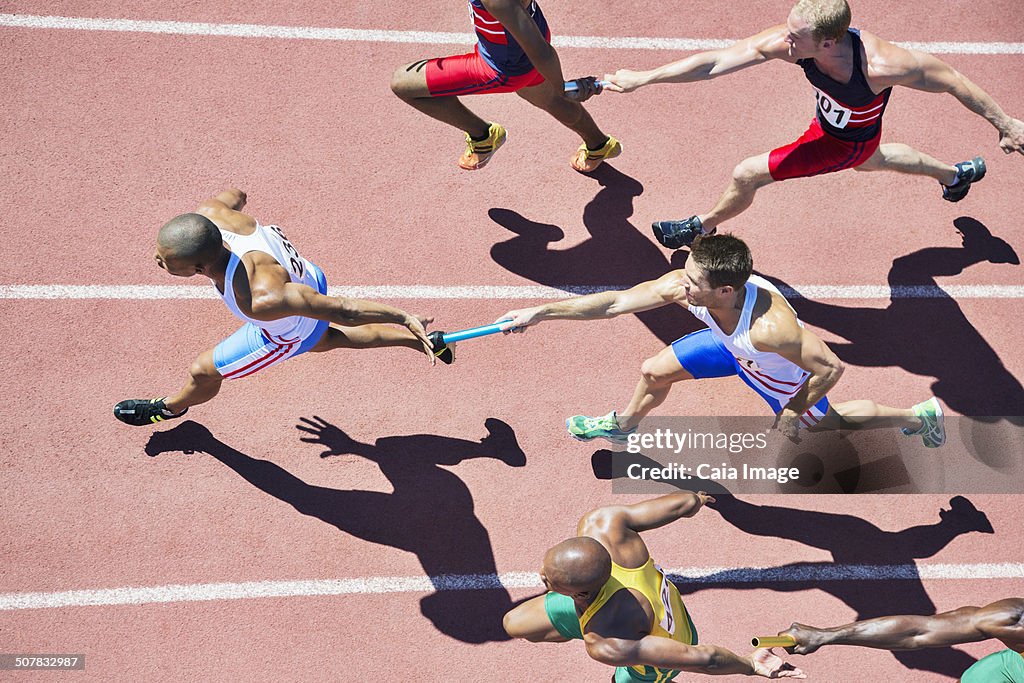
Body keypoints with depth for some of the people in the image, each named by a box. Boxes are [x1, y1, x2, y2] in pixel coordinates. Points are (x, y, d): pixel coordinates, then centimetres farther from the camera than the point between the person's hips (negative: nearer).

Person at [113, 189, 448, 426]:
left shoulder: (261, 300, -50)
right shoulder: (209, 212, -34)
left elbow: (342, 310, -39)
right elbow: (235, 194, -7)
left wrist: (405, 318, -27)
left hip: (289, 334, -6)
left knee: (203, 371, 16)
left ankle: (171, 407, 51)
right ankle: (420, 340, 50)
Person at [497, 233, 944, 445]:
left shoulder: (770, 327, -50)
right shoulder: (682, 287, -35)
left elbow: (830, 368, -37)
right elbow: (614, 302, -27)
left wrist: (795, 411, -24)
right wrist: (541, 312, -29)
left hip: (783, 374, -4)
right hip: (730, 347, 5)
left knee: (822, 423, 23)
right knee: (653, 372, 7)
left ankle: (919, 414, 47)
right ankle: (622, 425, 44)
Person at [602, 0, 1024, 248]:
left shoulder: (880, 65, -46)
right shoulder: (790, 41, -34)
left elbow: (952, 81, -31)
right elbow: (715, 62, -31)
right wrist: (642, 78, -32)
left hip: (847, 142, -6)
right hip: (830, 120, 6)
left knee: (747, 174, -5)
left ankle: (704, 226, 28)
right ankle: (957, 174, 63)